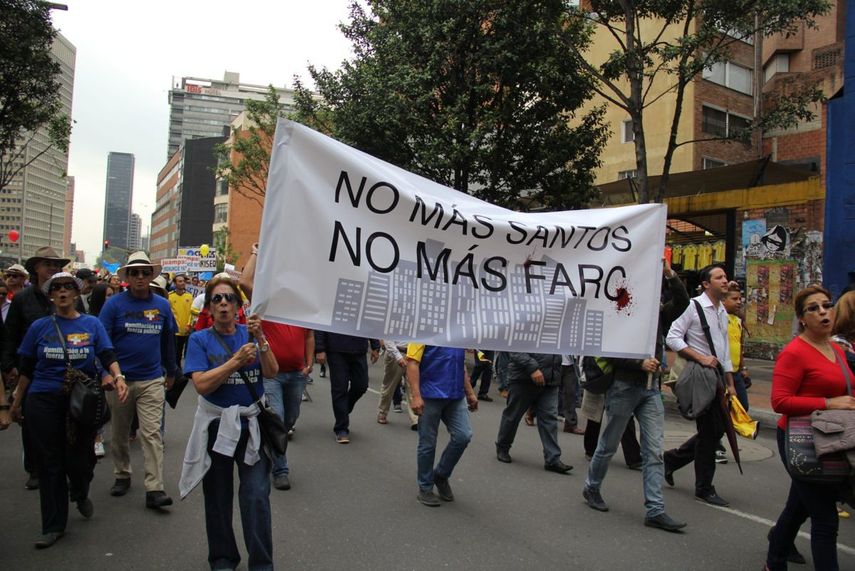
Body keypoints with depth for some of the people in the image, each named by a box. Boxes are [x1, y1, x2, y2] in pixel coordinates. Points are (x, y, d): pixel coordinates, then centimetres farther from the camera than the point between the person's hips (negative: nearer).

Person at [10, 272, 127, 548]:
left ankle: (80, 494, 39)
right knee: (49, 463, 6)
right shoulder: (39, 326, 3)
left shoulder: (92, 324, 2)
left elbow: (108, 356, -7)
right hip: (43, 401, 1)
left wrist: (118, 377, -26)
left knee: (79, 459, 4)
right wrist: (17, 402, 9)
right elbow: (26, 369, 8)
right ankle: (53, 525, 20)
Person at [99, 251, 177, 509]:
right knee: (120, 433, 16)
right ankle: (122, 475, 35)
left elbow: (168, 341, 12)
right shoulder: (114, 304, -4)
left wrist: (170, 372, 18)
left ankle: (154, 489, -5)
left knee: (152, 434, -5)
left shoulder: (162, 305, 3)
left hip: (151, 380, 0)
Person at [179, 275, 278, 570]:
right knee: (218, 500, 12)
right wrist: (237, 360, -23)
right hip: (217, 425, 0)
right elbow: (202, 384, -15)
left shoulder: (249, 333, 2)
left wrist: (260, 339, -20)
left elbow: (271, 373, -8)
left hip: (252, 425, 0)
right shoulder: (199, 340, -3)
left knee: (257, 497, -6)